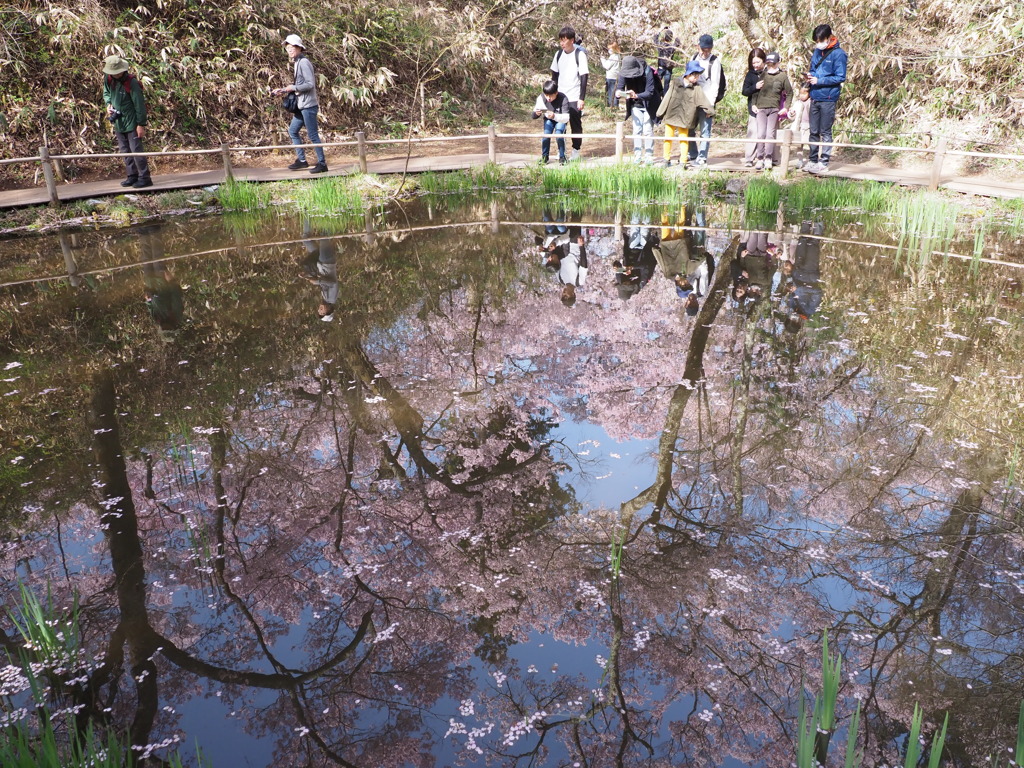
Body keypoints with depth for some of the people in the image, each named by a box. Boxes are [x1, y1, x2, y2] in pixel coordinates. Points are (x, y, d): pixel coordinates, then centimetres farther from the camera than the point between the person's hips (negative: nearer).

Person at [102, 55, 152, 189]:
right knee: (125, 151, 11)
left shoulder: (131, 82, -18)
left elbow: (139, 104, -16)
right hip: (118, 122, 7)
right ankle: (132, 176, 20)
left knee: (136, 150, -7)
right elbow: (106, 93, 21)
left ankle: (145, 178, -2)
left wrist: (141, 124, -16)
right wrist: (108, 104, -1)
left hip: (131, 122, -7)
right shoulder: (108, 79, 1)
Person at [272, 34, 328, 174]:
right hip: (302, 105, 10)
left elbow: (310, 84, -20)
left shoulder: (304, 62, -13)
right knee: (293, 131, 14)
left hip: (308, 105, -10)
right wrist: (282, 90, 14)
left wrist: (293, 87, -14)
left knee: (312, 135, -7)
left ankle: (322, 164, -1)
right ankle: (301, 160, 20)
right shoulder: (297, 63, 16)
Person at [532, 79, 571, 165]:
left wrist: (554, 116, -53)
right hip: (548, 120, 3)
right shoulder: (541, 98, -24)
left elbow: (566, 117, -36)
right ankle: (544, 157, 1)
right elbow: (534, 116, -16)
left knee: (558, 135, -25)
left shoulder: (563, 99, -32)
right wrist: (536, 113, -41)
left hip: (561, 119, -2)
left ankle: (562, 157, -5)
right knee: (546, 135, -19)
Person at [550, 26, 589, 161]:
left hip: (574, 97, -4)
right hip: (560, 96, 4)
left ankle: (576, 150, 14)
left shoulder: (580, 55, -9)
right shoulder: (559, 54, 6)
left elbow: (584, 77, -11)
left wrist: (582, 98, -16)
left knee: (575, 124, 2)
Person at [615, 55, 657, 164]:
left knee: (648, 130, -4)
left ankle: (649, 155, 4)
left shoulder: (647, 72, -26)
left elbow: (649, 92, -29)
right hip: (635, 105, 4)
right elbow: (620, 86, -11)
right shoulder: (624, 73, -14)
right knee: (636, 130, 2)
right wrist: (618, 92, -36)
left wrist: (636, 95, -46)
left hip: (648, 105, -4)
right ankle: (637, 155, 8)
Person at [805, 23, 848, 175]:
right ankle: (813, 160, 18)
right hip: (815, 98, 6)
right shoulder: (817, 52, 12)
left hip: (828, 99, -6)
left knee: (825, 132, -1)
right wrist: (810, 77, 0)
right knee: (813, 131, 10)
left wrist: (819, 80, -18)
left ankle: (824, 162, 2)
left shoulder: (838, 54, -9)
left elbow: (840, 77, -11)